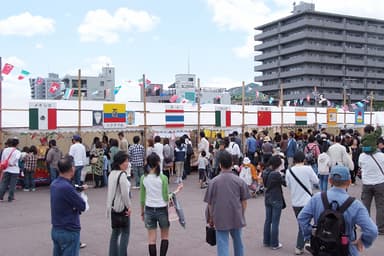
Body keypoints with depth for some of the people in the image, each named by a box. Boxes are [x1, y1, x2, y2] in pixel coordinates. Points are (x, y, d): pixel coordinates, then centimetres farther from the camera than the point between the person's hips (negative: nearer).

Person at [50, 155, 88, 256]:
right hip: (69, 232, -9)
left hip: (55, 230, 9)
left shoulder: (54, 184, 3)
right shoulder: (67, 187, -24)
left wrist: (80, 188, 13)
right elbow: (83, 206, -15)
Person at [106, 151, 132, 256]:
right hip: (122, 207, -8)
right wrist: (129, 207, -10)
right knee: (125, 233, 0)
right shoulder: (122, 175, -18)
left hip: (113, 207, 8)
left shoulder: (111, 174, 8)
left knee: (115, 232, 16)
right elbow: (125, 193, -21)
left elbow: (110, 191, 12)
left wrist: (110, 206, 16)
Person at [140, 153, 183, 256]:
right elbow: (166, 197, -11)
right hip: (162, 210, -2)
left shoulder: (143, 178, -4)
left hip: (149, 210, 2)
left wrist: (142, 212, 14)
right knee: (165, 237, 16)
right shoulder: (163, 178, -14)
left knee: (152, 239, 8)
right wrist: (177, 190, 1)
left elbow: (142, 198, 1)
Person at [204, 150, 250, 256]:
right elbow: (244, 202, 1)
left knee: (223, 244, 1)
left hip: (220, 219, -1)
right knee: (238, 242, 21)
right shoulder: (239, 181, -4)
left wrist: (211, 218, 12)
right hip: (237, 218, 2)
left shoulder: (213, 182, -6)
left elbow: (209, 203, -1)